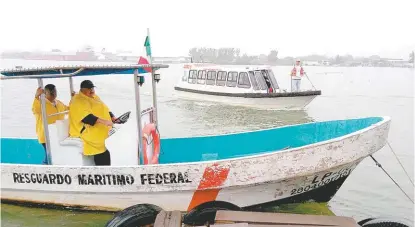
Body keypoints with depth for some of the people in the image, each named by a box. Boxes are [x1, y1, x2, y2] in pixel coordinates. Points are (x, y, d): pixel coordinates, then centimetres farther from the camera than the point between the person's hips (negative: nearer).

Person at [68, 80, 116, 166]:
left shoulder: (94, 97, 19)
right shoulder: (78, 101, -10)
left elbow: (105, 109, 20)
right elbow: (86, 117, -24)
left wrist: (112, 117, 0)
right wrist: (103, 122, -32)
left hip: (101, 133, 9)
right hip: (87, 134, -9)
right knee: (101, 154, -16)